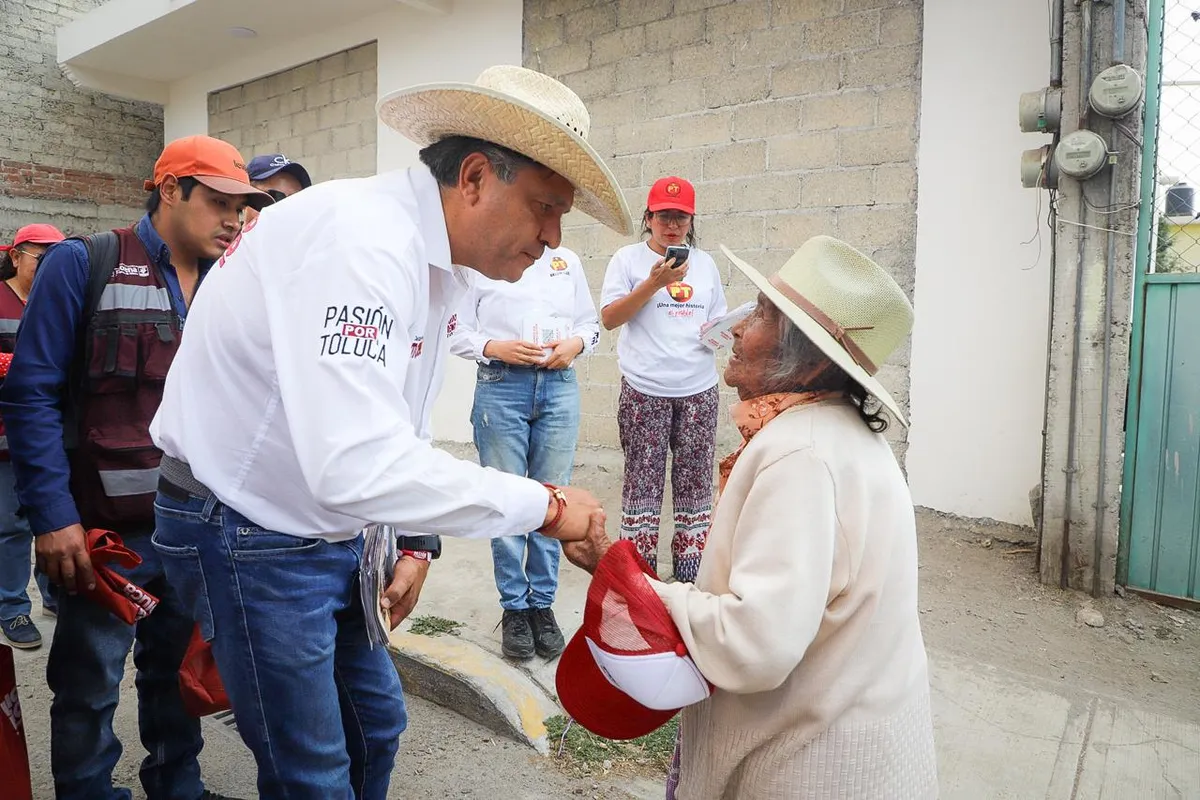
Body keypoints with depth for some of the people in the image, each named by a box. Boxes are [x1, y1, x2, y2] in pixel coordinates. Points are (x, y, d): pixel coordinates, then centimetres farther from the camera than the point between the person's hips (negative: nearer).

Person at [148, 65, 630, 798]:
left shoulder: (443, 267, 2)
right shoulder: (366, 237, -27)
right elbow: (358, 463, -38)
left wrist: (417, 543, 4)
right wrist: (542, 505, -30)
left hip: (329, 531, 9)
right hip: (249, 536, -8)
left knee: (377, 726, 19)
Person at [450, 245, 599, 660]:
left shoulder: (567, 260, 16)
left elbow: (590, 322, 20)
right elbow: (458, 331, 2)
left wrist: (576, 343, 0)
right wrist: (496, 348, -13)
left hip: (560, 385, 3)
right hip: (500, 385, -3)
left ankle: (542, 604, 18)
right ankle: (514, 607, 16)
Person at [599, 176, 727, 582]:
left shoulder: (704, 262, 16)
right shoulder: (628, 258, 4)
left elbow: (718, 318, 22)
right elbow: (609, 317, -5)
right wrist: (654, 283, -14)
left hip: (699, 389, 4)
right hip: (645, 391, -4)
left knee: (695, 481, 5)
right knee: (642, 480, -3)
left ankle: (689, 573, 16)